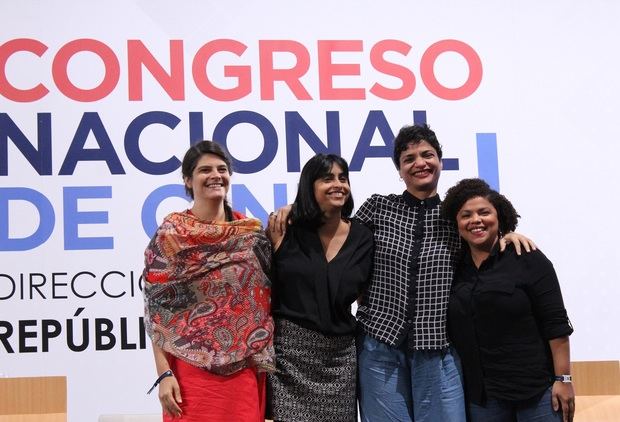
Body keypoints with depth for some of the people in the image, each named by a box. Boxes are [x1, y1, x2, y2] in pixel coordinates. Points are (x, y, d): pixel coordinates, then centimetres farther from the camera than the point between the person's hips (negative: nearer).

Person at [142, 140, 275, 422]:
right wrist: (164, 374, -10)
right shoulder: (170, 234, -4)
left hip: (245, 368, 3)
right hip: (192, 367, -3)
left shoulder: (252, 231, 6)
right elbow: (156, 309, -5)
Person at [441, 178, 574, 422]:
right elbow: (453, 332, 12)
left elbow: (555, 324, -8)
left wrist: (563, 378, -13)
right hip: (481, 395, 4)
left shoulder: (527, 259, -5)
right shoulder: (455, 268, 7)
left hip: (537, 388, -4)